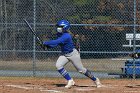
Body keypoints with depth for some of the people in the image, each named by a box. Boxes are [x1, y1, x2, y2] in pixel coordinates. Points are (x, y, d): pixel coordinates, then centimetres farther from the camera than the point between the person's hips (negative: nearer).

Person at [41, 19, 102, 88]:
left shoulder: (66, 36, -29)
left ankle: (95, 80, 21)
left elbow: (56, 42, -36)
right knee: (58, 65, -16)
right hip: (64, 54, 8)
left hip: (73, 54, -8)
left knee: (81, 70, 0)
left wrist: (46, 42, -29)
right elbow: (55, 44, 4)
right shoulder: (59, 34, -1)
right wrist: (48, 45, -13)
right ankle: (70, 81, -5)